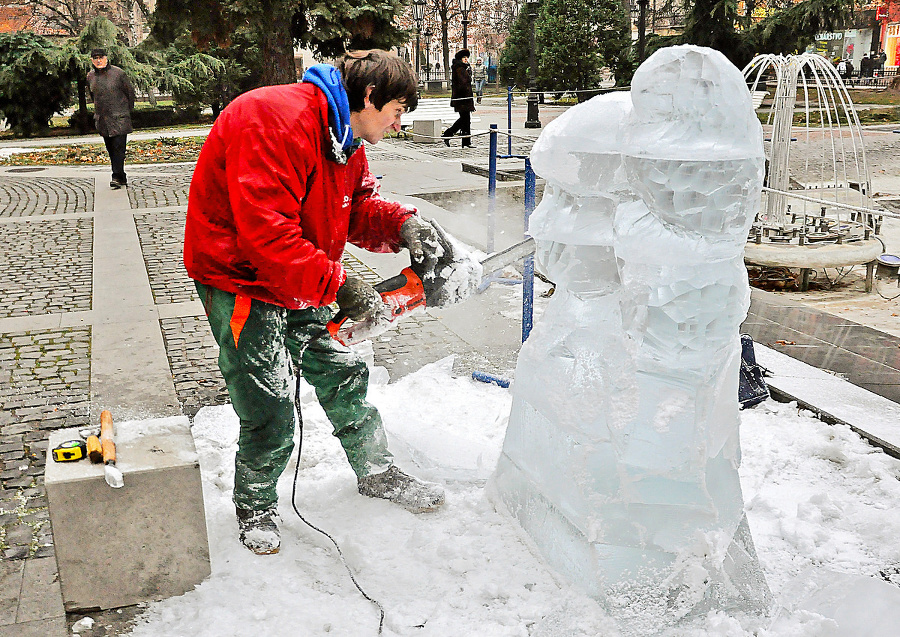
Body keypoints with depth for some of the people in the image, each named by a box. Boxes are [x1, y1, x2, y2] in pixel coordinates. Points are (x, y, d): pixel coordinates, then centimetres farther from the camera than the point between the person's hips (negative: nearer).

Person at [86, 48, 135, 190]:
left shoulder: (118, 73, -5)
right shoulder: (90, 76, 8)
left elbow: (130, 91, 3)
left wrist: (127, 110, 6)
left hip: (119, 118, -5)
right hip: (102, 120, 5)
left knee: (118, 147, -12)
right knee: (111, 149, 6)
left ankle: (118, 177, -13)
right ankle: (121, 178, 12)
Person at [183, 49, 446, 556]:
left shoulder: (348, 141, 3)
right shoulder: (277, 120, -29)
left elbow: (358, 206, 8)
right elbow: (265, 233, -35)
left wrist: (402, 223, -13)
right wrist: (337, 284, -31)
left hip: (304, 283, 9)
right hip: (241, 282, -9)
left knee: (343, 372, 14)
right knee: (271, 413, -5)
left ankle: (376, 472, 33)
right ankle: (256, 504, 22)